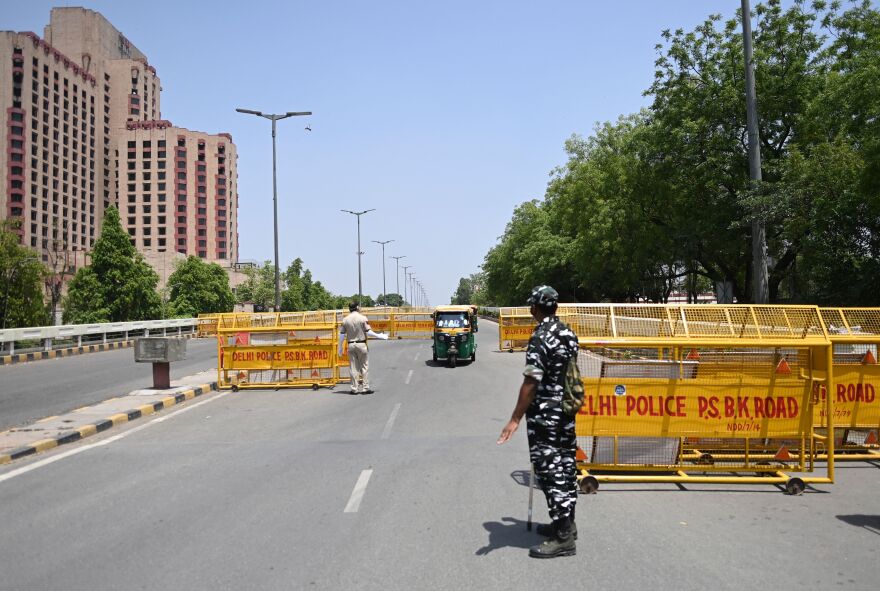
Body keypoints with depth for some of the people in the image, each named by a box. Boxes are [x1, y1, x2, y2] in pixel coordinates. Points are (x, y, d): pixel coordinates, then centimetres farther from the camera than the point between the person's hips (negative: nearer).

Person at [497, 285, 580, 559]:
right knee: (566, 467, 16)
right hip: (567, 412, 9)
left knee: (550, 471, -3)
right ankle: (566, 523, 28)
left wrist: (515, 419, -21)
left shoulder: (540, 338, -18)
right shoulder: (568, 333, 7)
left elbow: (531, 382, -23)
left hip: (545, 415, -9)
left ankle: (563, 538, 1)